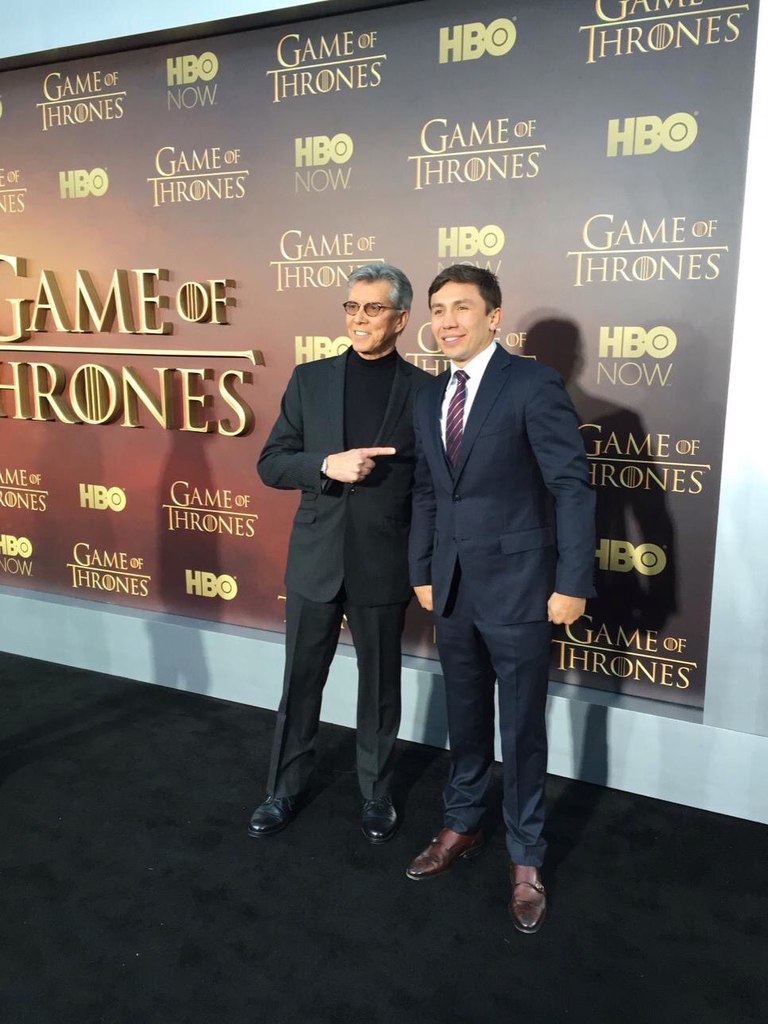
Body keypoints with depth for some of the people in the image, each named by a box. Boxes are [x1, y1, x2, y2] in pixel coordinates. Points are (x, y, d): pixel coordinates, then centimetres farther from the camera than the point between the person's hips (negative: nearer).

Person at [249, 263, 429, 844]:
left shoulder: (424, 390, -3)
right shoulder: (310, 379, 2)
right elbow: (271, 465, 0)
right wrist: (327, 465, -18)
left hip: (385, 565, -1)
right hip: (315, 558, 2)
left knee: (380, 687, 14)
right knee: (300, 681, 14)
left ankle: (377, 793, 35)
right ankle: (287, 788, 35)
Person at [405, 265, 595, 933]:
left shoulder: (534, 384, -10)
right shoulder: (428, 399, 9)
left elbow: (573, 486, -12)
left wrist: (573, 582, -14)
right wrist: (423, 572, 12)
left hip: (518, 586, -5)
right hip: (454, 588, 6)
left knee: (522, 729, 8)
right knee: (465, 720, 19)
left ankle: (526, 858, 28)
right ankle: (462, 827, 40)